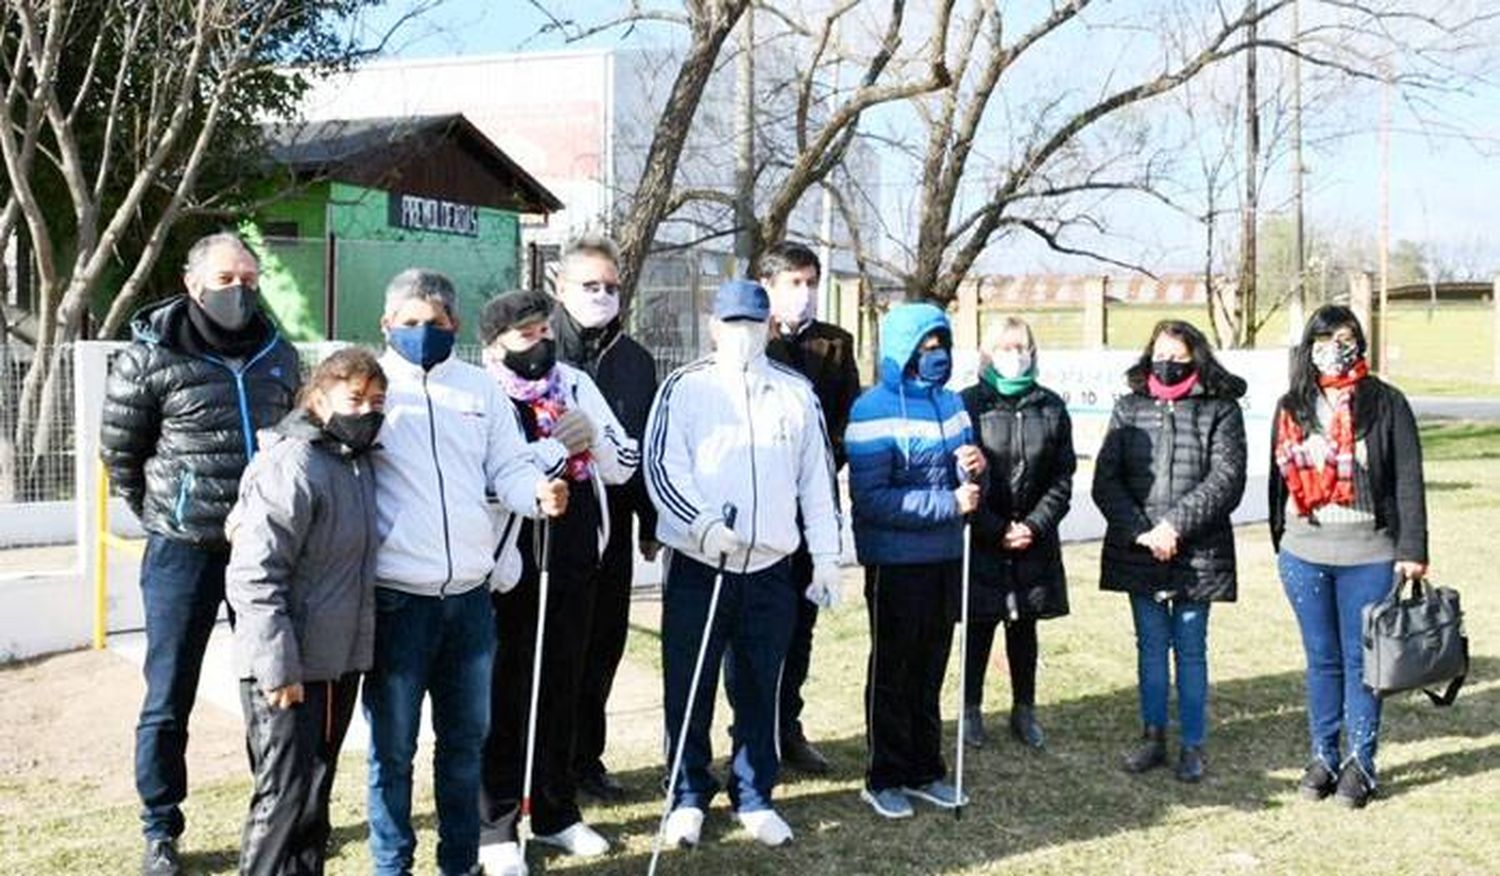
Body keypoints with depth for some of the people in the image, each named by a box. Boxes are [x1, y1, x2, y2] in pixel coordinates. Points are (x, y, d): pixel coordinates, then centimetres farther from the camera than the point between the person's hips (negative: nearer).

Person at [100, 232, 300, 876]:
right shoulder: (150, 358, -7)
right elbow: (119, 455, 2)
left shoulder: (279, 356, 5)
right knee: (168, 701, 4)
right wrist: (162, 517, 6)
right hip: (184, 554, -3)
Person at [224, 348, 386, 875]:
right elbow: (254, 575, -22)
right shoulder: (292, 466, -18)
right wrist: (278, 665, -23)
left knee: (317, 789, 17)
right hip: (287, 667, -8)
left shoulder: (358, 464, 10)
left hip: (340, 659, 9)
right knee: (286, 793, -4)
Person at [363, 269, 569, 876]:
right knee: (393, 745, 5)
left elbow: (509, 468, 10)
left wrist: (539, 491, -11)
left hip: (470, 595, 4)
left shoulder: (481, 388, 11)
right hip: (396, 597, -4)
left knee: (465, 737, 16)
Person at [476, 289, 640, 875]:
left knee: (562, 690, 15)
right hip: (510, 570, -5)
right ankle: (496, 828, 15)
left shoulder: (576, 385, 9)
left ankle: (556, 813, 29)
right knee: (504, 697, 4)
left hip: (574, 565, 6)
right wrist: (554, 450, -22)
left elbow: (624, 464, 12)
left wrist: (593, 435, -7)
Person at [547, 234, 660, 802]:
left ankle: (585, 756, 23)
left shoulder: (635, 360, 13)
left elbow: (648, 446, 18)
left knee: (603, 644, 10)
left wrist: (651, 522, 16)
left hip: (611, 524, 5)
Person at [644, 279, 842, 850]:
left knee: (759, 689, 11)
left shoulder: (796, 393, 9)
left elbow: (816, 477, 12)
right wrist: (704, 523, -24)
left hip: (770, 568, 3)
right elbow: (663, 467, -9)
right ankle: (688, 797, 20)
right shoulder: (684, 388, -1)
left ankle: (754, 797, 24)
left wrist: (826, 555, 8)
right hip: (698, 566, -2)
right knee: (689, 689, 5)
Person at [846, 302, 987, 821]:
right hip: (895, 560, -6)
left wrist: (975, 469, -8)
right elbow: (871, 499, -21)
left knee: (930, 670, 15)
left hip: (946, 557, 6)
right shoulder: (874, 410, -13)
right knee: (892, 673, 5)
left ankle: (924, 769, 26)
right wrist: (950, 504, -23)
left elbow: (964, 481, 16)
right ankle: (885, 778, 16)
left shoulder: (951, 402, 8)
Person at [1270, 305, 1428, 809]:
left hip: (1368, 554, -3)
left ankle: (1361, 762, 14)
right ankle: (1323, 756, 20)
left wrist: (1412, 549, -7)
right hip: (1304, 553, 3)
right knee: (1322, 658, 11)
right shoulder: (1292, 407, 9)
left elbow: (1408, 480, -3)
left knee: (1361, 659, 4)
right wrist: (1280, 542, 14)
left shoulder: (1386, 403, -2)